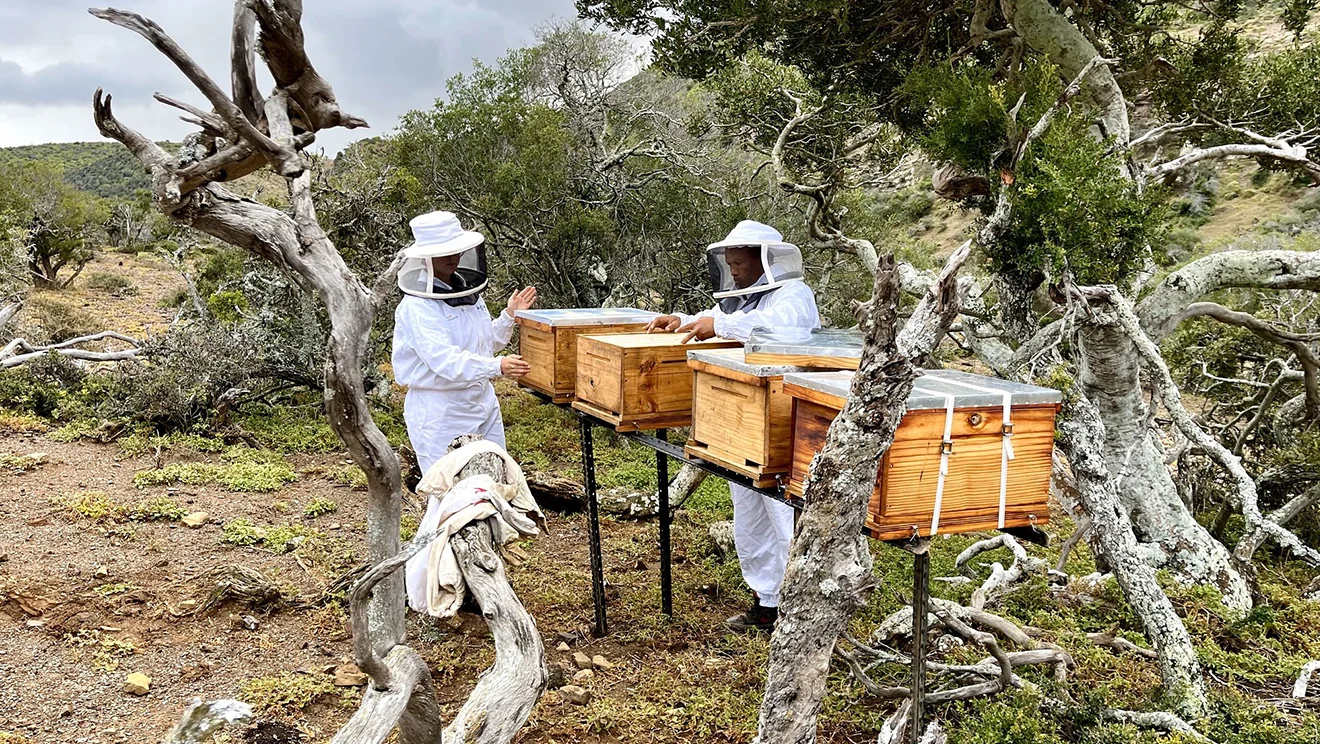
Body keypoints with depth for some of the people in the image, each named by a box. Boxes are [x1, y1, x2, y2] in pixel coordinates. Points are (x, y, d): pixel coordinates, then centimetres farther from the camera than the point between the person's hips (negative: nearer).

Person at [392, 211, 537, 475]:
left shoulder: (468, 290, 7)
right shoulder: (417, 306, -18)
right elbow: (445, 360, -29)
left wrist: (509, 316, 4)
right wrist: (497, 366, -40)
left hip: (482, 401, 8)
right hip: (439, 411, -8)